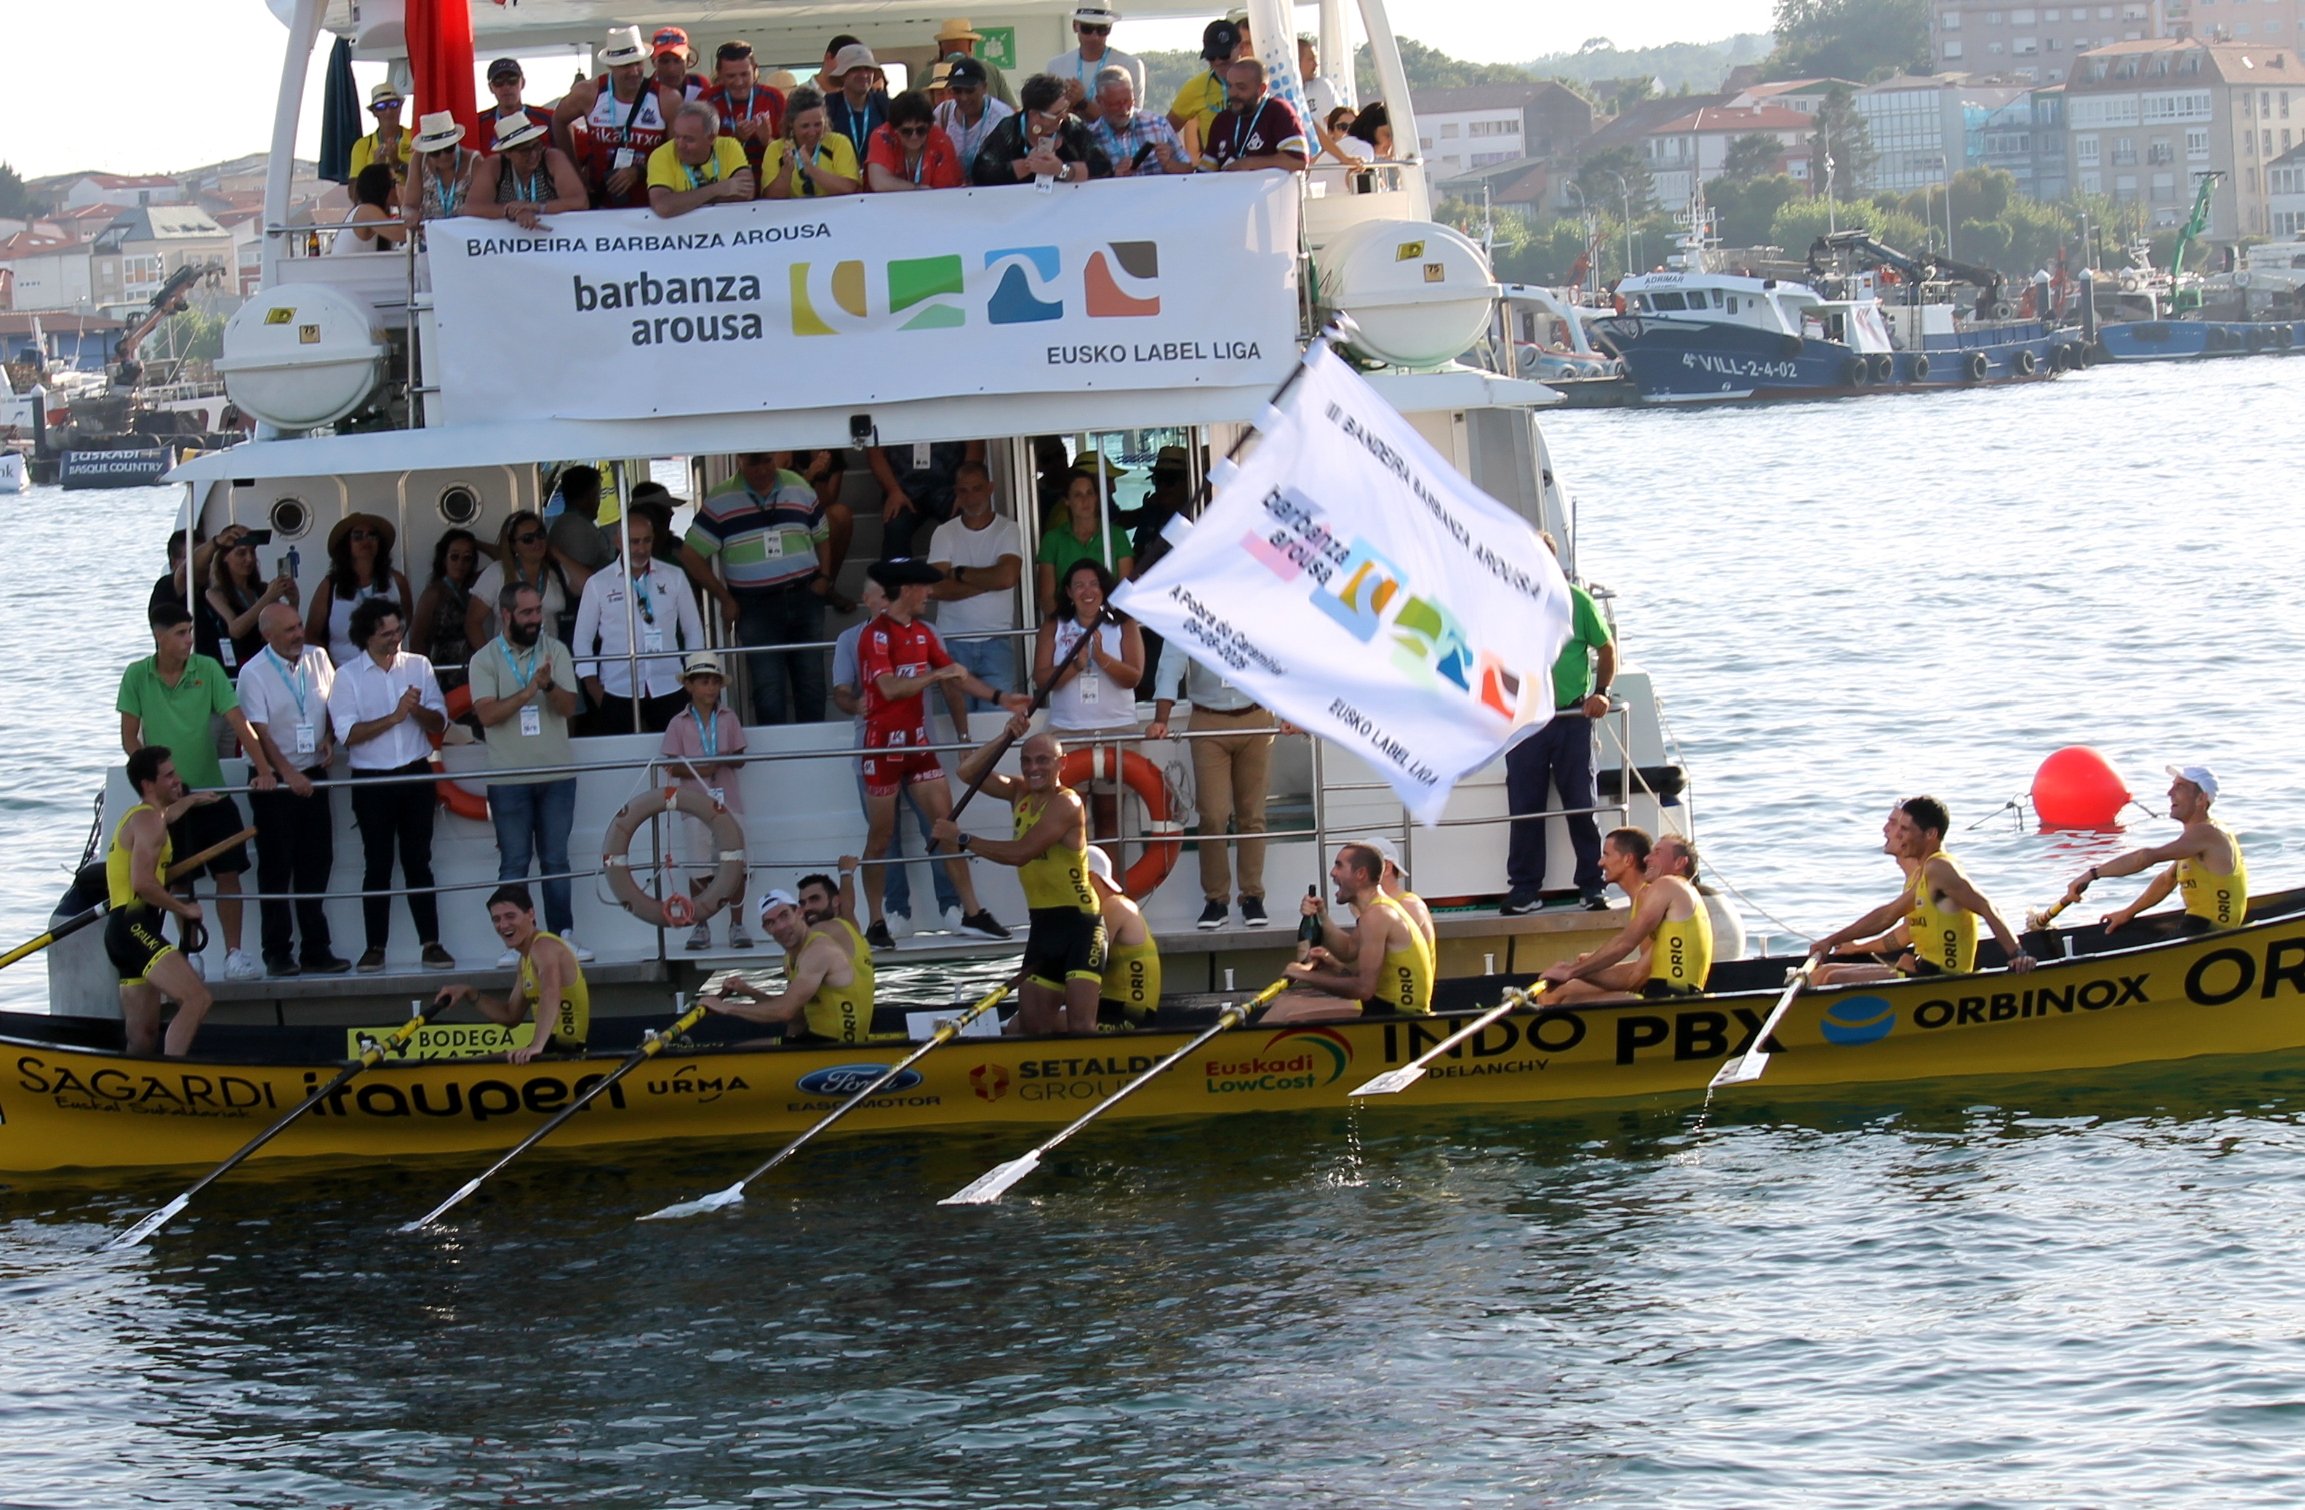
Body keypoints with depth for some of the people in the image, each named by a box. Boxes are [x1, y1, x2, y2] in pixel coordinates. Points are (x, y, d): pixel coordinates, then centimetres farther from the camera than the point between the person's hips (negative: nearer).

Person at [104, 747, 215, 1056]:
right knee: (197, 998, -25)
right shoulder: (149, 821, -7)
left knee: (144, 1037, 9)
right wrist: (184, 909, -8)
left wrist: (191, 800, 69)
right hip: (135, 928, -11)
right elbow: (143, 883, -19)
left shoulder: (137, 816, 26)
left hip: (122, 933, 11)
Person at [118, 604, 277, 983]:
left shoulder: (208, 670, -5)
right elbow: (130, 738, -2)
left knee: (228, 872, -3)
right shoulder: (137, 677, -5)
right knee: (179, 880, 5)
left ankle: (234, 953, 1)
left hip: (211, 792, 1)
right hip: (167, 797, 0)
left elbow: (239, 723, -10)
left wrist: (263, 769, -22)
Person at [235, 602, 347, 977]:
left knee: (316, 863, 6)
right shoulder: (254, 674, -12)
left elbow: (333, 704, 18)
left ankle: (316, 950, 12)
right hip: (276, 781, -5)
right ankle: (278, 953, 4)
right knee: (276, 868, -1)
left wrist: (329, 738, 0)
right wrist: (288, 774, -24)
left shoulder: (318, 659, 4)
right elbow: (260, 732, -16)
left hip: (313, 775, 5)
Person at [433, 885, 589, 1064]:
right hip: (554, 1046, 9)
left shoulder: (544, 946, -15)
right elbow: (511, 1016, 24)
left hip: (566, 1049, -9)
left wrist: (536, 1045, -48)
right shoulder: (526, 959, 16)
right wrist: (470, 994, 11)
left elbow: (551, 996, -34)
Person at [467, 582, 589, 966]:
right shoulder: (485, 659, -1)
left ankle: (563, 935, 10)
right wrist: (528, 692, -21)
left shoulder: (555, 650, 5)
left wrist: (548, 686, -22)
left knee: (556, 861, 6)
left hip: (556, 774, 2)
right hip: (508, 779, -2)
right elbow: (487, 714, -12)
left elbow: (569, 706, -2)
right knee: (514, 863, 0)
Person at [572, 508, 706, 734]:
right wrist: (593, 685, 0)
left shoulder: (674, 578, 7)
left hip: (668, 688, 1)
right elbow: (583, 639, 8)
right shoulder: (598, 584, 4)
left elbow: (693, 630, 13)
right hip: (618, 690, -1)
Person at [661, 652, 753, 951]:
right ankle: (700, 926, 10)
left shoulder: (728, 719, 7)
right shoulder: (679, 724, 2)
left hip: (728, 802, 1)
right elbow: (671, 765, -2)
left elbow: (739, 757, 4)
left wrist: (722, 761, -17)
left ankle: (737, 925, 9)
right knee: (699, 870, -1)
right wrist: (698, 769, -17)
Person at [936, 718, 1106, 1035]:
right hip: (1043, 922, 8)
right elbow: (968, 772, 5)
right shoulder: (1020, 793, 8)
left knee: (1080, 1026, -17)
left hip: (1079, 922, -8)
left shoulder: (1067, 804, -15)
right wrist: (1006, 737, -7)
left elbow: (1020, 853, -23)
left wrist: (962, 839, -17)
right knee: (1032, 1023, 11)